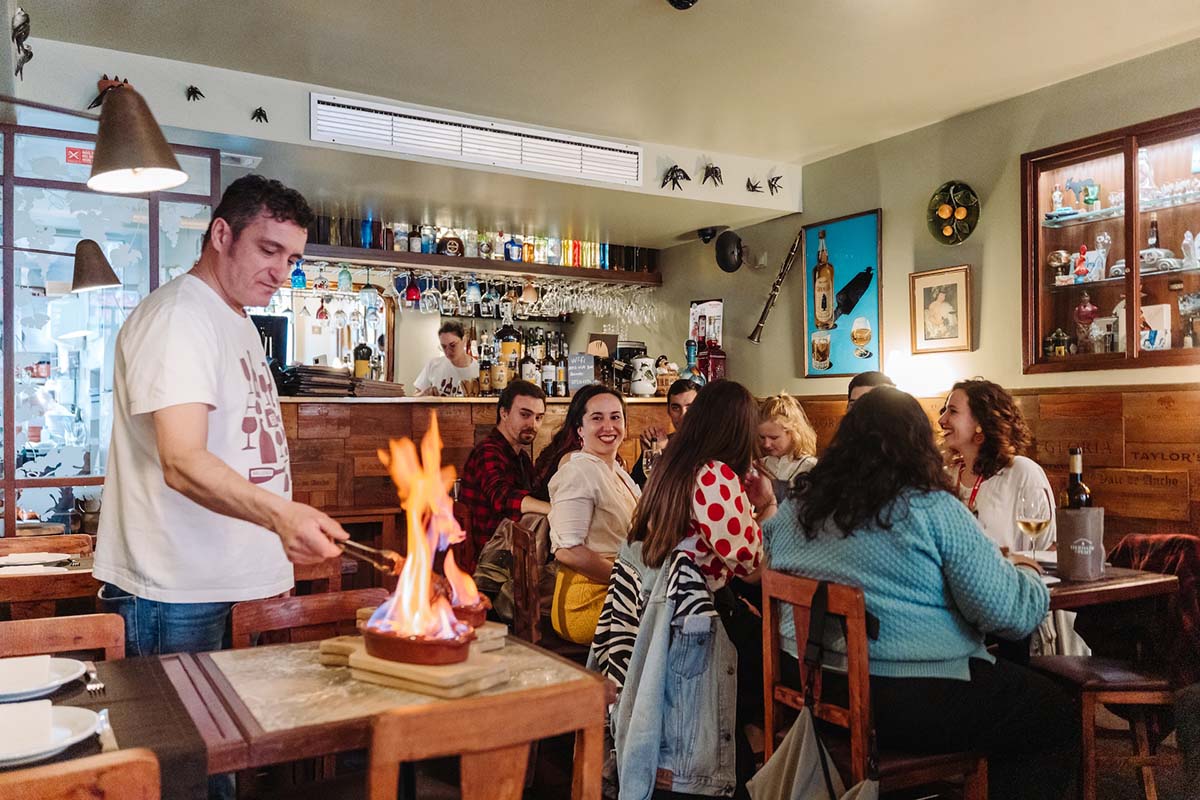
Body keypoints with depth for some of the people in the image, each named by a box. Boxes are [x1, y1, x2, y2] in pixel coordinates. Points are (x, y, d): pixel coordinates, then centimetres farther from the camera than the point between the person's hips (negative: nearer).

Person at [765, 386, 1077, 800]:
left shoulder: (796, 507, 4)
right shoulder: (930, 509, -13)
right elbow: (1006, 611, -15)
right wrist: (1024, 572, 9)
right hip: (915, 702, -7)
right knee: (1055, 713, 16)